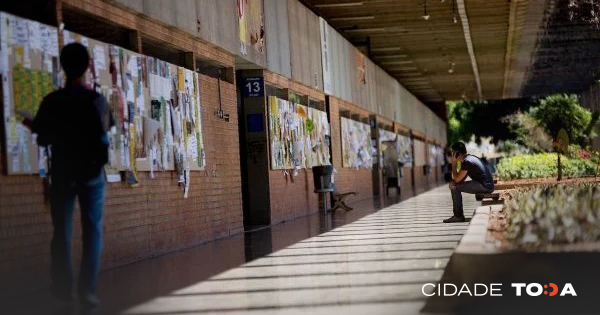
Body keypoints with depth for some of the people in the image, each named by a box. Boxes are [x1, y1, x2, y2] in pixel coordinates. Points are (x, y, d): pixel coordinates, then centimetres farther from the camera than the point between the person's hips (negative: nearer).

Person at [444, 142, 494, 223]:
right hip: (486, 185, 10)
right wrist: (452, 182, -4)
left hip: (484, 186, -10)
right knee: (453, 186, 14)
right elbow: (460, 178, 17)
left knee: (456, 188, -11)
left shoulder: (466, 162, -17)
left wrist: (454, 163, -8)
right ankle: (458, 214, 13)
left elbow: (457, 179, -15)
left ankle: (458, 216, -5)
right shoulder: (470, 158, 15)